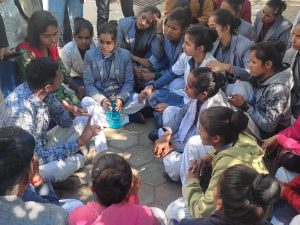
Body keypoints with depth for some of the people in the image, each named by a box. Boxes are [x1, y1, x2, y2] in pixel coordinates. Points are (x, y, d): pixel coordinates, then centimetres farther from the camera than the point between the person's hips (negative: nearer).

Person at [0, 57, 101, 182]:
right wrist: (79, 142, -28)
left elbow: (63, 119, 2)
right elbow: (38, 157, -31)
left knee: (83, 121, -1)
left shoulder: (42, 92, -12)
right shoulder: (21, 112, -35)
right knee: (77, 159, -28)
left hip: (40, 147, 8)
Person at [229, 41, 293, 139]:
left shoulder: (277, 90, -28)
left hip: (269, 135, -6)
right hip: (256, 124, 6)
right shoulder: (263, 76, -7)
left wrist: (244, 106, -22)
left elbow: (268, 126, -25)